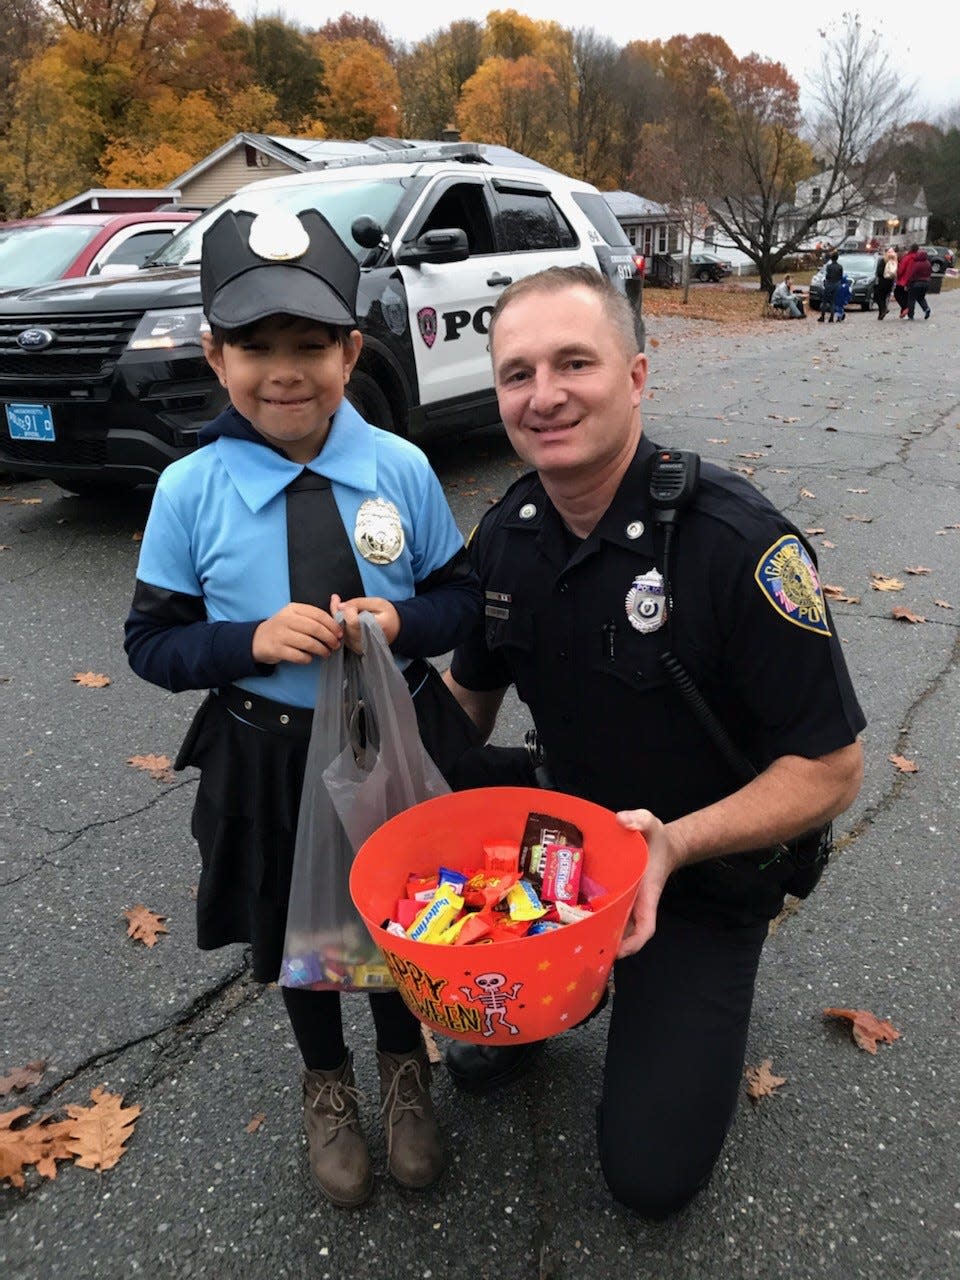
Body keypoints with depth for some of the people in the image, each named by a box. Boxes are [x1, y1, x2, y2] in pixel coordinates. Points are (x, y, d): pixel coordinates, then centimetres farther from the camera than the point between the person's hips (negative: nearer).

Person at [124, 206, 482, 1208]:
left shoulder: (401, 469, -11)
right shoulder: (189, 490, -12)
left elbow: (464, 598, -1)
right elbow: (151, 643, -6)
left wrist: (401, 620, -22)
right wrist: (252, 642, -23)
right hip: (266, 760, 0)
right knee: (299, 927, 21)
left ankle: (403, 1068, 52)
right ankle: (325, 1084, 52)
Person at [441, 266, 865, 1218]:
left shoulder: (738, 543, -27)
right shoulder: (506, 533, -7)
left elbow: (831, 769, -21)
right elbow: (471, 690, 6)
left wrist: (677, 843, -35)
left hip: (706, 874, -4)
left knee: (651, 1174, -3)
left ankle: (682, 1001, 26)